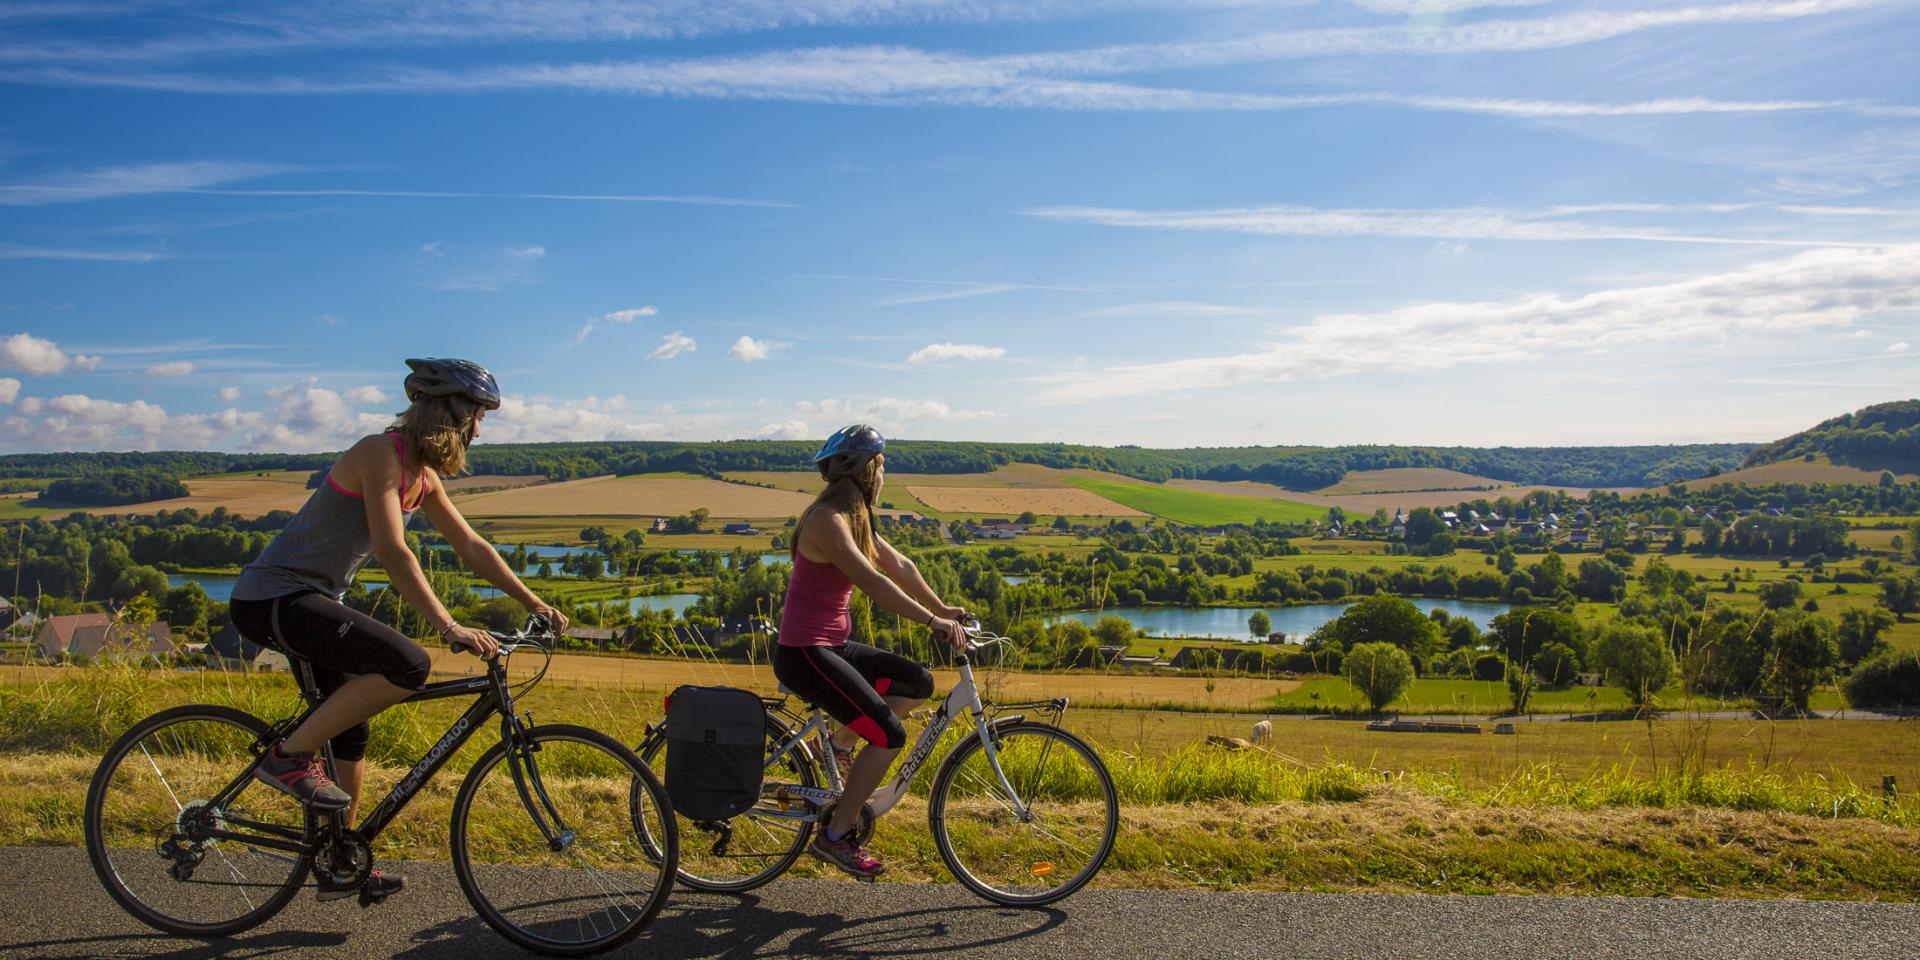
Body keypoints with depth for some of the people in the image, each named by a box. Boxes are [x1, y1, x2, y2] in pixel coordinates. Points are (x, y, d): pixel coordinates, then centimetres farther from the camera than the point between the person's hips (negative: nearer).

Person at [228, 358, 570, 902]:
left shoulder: (423, 476, 8)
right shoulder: (381, 454, -20)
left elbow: (471, 546, 12)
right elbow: (393, 553, -29)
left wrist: (534, 603, 9)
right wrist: (449, 627, -32)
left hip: (312, 601, 10)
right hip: (271, 601, -10)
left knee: (351, 728, 16)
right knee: (408, 665, -27)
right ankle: (289, 756, -9)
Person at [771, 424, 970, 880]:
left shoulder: (854, 516, 9)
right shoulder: (827, 520, -20)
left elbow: (898, 565, 17)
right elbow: (872, 581, -29)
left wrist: (943, 608, 16)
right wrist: (932, 620, -29)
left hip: (832, 646, 10)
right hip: (804, 654, -10)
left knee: (918, 683, 8)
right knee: (889, 736, -14)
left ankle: (840, 744, 16)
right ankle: (835, 836, -1)